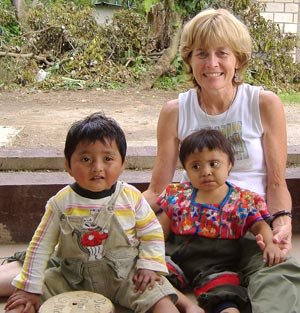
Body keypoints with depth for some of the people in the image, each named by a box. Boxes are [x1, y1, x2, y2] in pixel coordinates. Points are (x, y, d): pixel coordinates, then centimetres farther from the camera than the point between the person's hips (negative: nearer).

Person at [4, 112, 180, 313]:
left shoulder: (131, 197, -9)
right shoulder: (61, 202, -8)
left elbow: (152, 233, 2)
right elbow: (41, 245, -2)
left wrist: (149, 266, -11)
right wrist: (30, 289, -3)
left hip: (125, 274, -1)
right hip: (72, 278, 1)